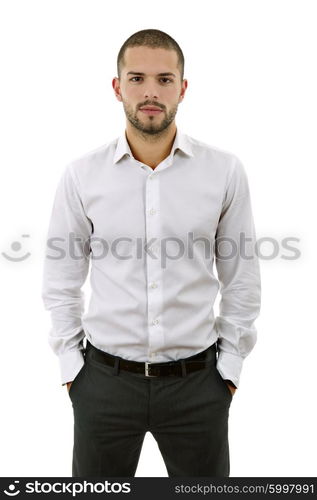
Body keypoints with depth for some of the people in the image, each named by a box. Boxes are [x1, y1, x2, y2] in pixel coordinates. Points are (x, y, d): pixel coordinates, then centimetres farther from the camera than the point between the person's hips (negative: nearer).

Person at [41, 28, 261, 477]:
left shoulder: (225, 171, -5)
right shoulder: (81, 175, -4)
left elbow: (242, 280, 2)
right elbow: (61, 281, 4)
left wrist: (230, 367, 1)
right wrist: (71, 365, 1)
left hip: (197, 381, 0)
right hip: (105, 380, 0)